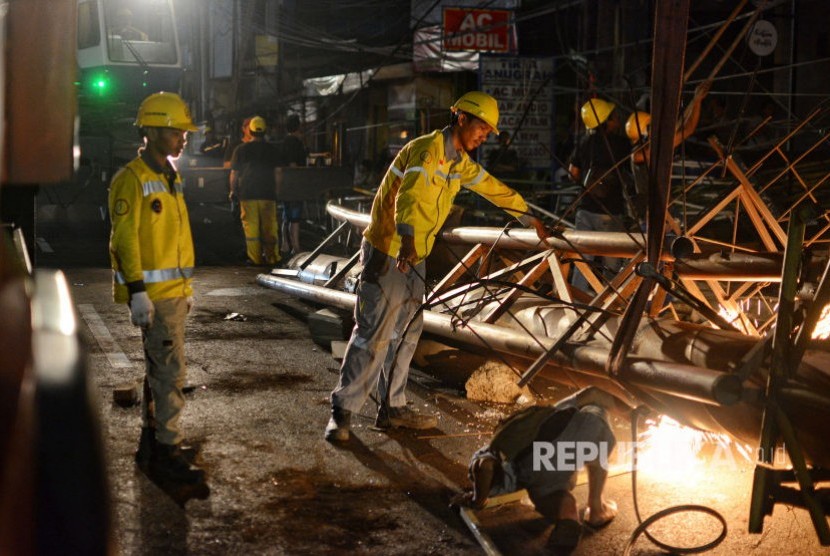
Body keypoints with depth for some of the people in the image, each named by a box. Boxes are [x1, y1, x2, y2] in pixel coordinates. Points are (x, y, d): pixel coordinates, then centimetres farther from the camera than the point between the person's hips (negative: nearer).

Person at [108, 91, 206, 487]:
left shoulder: (170, 178, 15)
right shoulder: (132, 180, -13)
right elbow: (125, 240, -18)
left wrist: (186, 287, 21)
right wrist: (137, 292, -22)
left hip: (174, 291, 9)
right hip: (151, 293, -9)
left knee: (159, 369, 16)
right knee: (170, 371, -8)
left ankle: (150, 444, 27)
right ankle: (167, 453, 0)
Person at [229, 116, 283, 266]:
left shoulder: (241, 149, 2)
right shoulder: (272, 150, 6)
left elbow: (234, 173, 6)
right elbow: (277, 173, 7)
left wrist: (233, 190, 17)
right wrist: (276, 191, 16)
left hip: (247, 193, -1)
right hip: (268, 193, 1)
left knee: (250, 226, 1)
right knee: (269, 226, 5)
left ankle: (255, 258, 1)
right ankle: (272, 257, 6)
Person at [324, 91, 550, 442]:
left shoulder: (459, 161, 11)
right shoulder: (427, 150, -19)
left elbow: (492, 187, 24)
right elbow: (410, 194, -37)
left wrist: (529, 219, 31)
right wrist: (407, 239, -53)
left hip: (414, 258, 9)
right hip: (386, 254, -9)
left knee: (406, 334, 11)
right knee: (373, 334, -10)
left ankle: (392, 407, 20)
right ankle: (342, 411, -3)